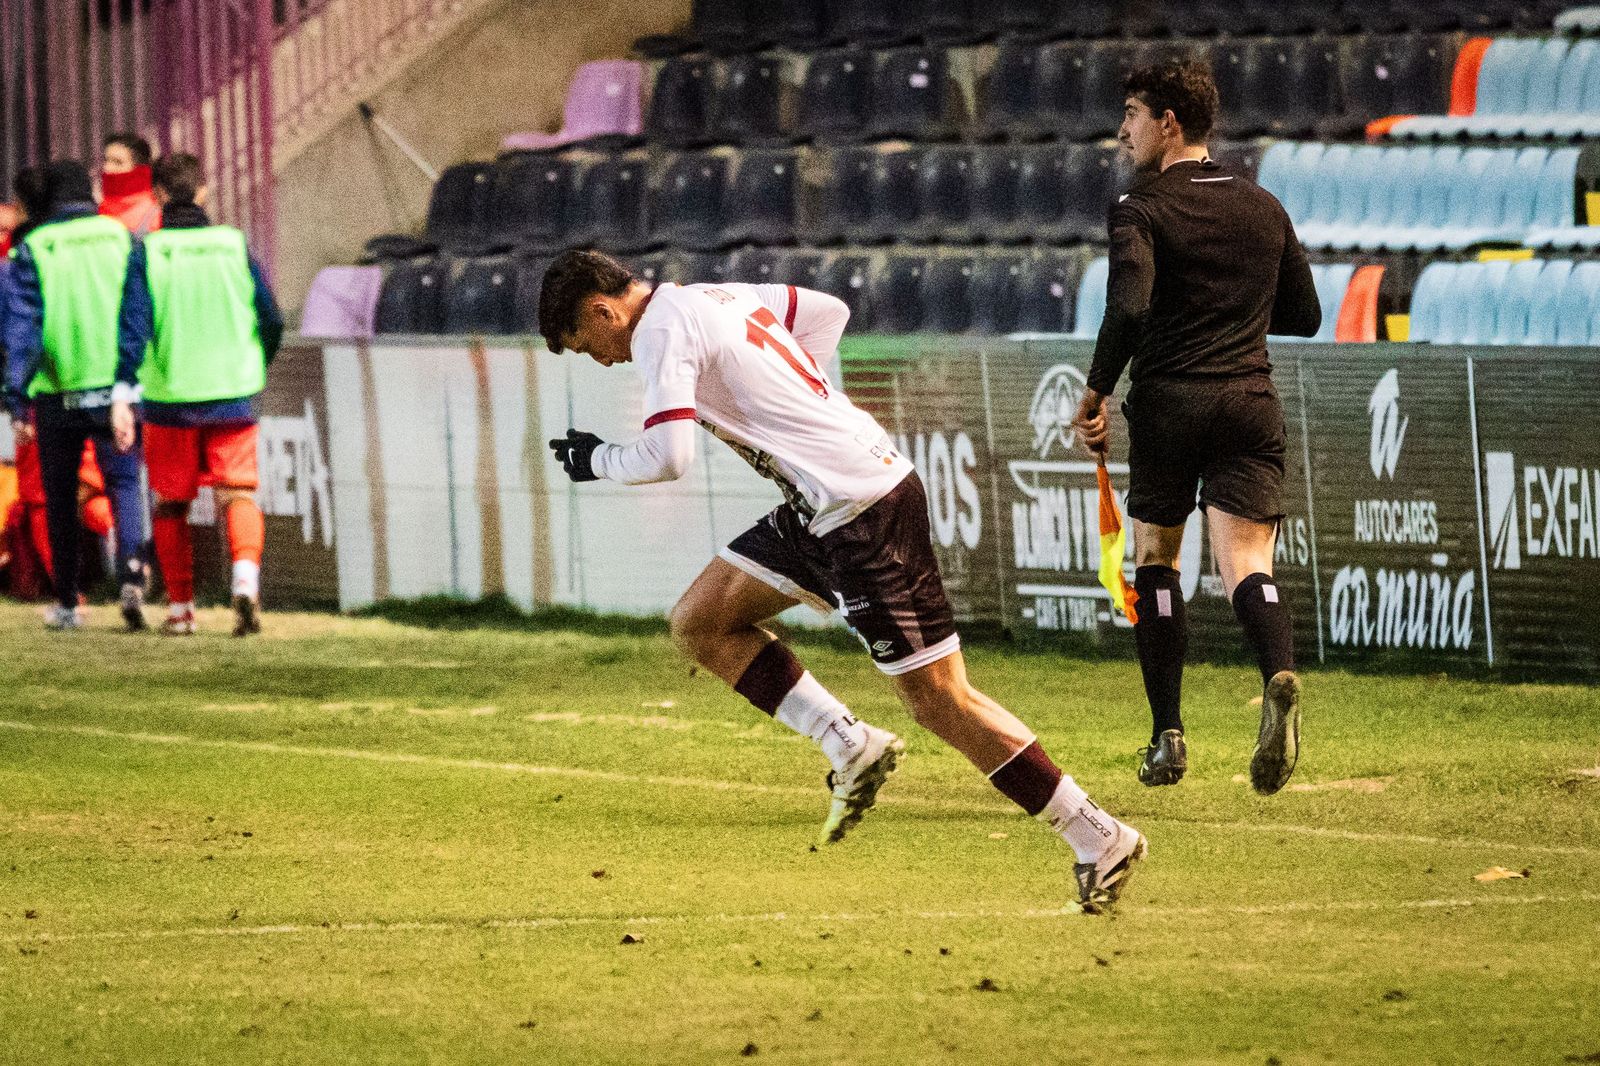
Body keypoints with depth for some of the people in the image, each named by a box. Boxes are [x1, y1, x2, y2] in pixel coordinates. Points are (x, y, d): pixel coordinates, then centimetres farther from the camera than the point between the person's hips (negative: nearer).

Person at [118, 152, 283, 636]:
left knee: (171, 506, 13)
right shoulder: (234, 246, 2)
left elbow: (132, 327, -13)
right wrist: (255, 369, 24)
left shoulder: (146, 253, -5)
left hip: (169, 397, -1)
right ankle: (246, 576, -26)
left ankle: (180, 608, 17)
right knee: (238, 494, 1)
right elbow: (272, 321, 6)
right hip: (233, 396, 1)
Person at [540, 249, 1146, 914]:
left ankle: (1099, 840, -1)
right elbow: (829, 312, 28)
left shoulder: (661, 331, -12)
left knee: (940, 702, -6)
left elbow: (666, 456, -21)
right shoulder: (719, 298, 16)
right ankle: (852, 746, 5)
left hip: (865, 512, -10)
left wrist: (595, 460, -2)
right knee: (699, 622, 8)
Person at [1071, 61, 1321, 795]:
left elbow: (1129, 309, -19)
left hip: (1169, 402, -3)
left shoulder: (1143, 211, -4)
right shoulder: (1263, 209, 14)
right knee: (1246, 562, -6)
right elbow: (1304, 315, 20)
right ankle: (1280, 676, -38)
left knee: (1155, 557, 15)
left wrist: (1096, 392, -8)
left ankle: (1168, 735, 13)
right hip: (1250, 398, 3)